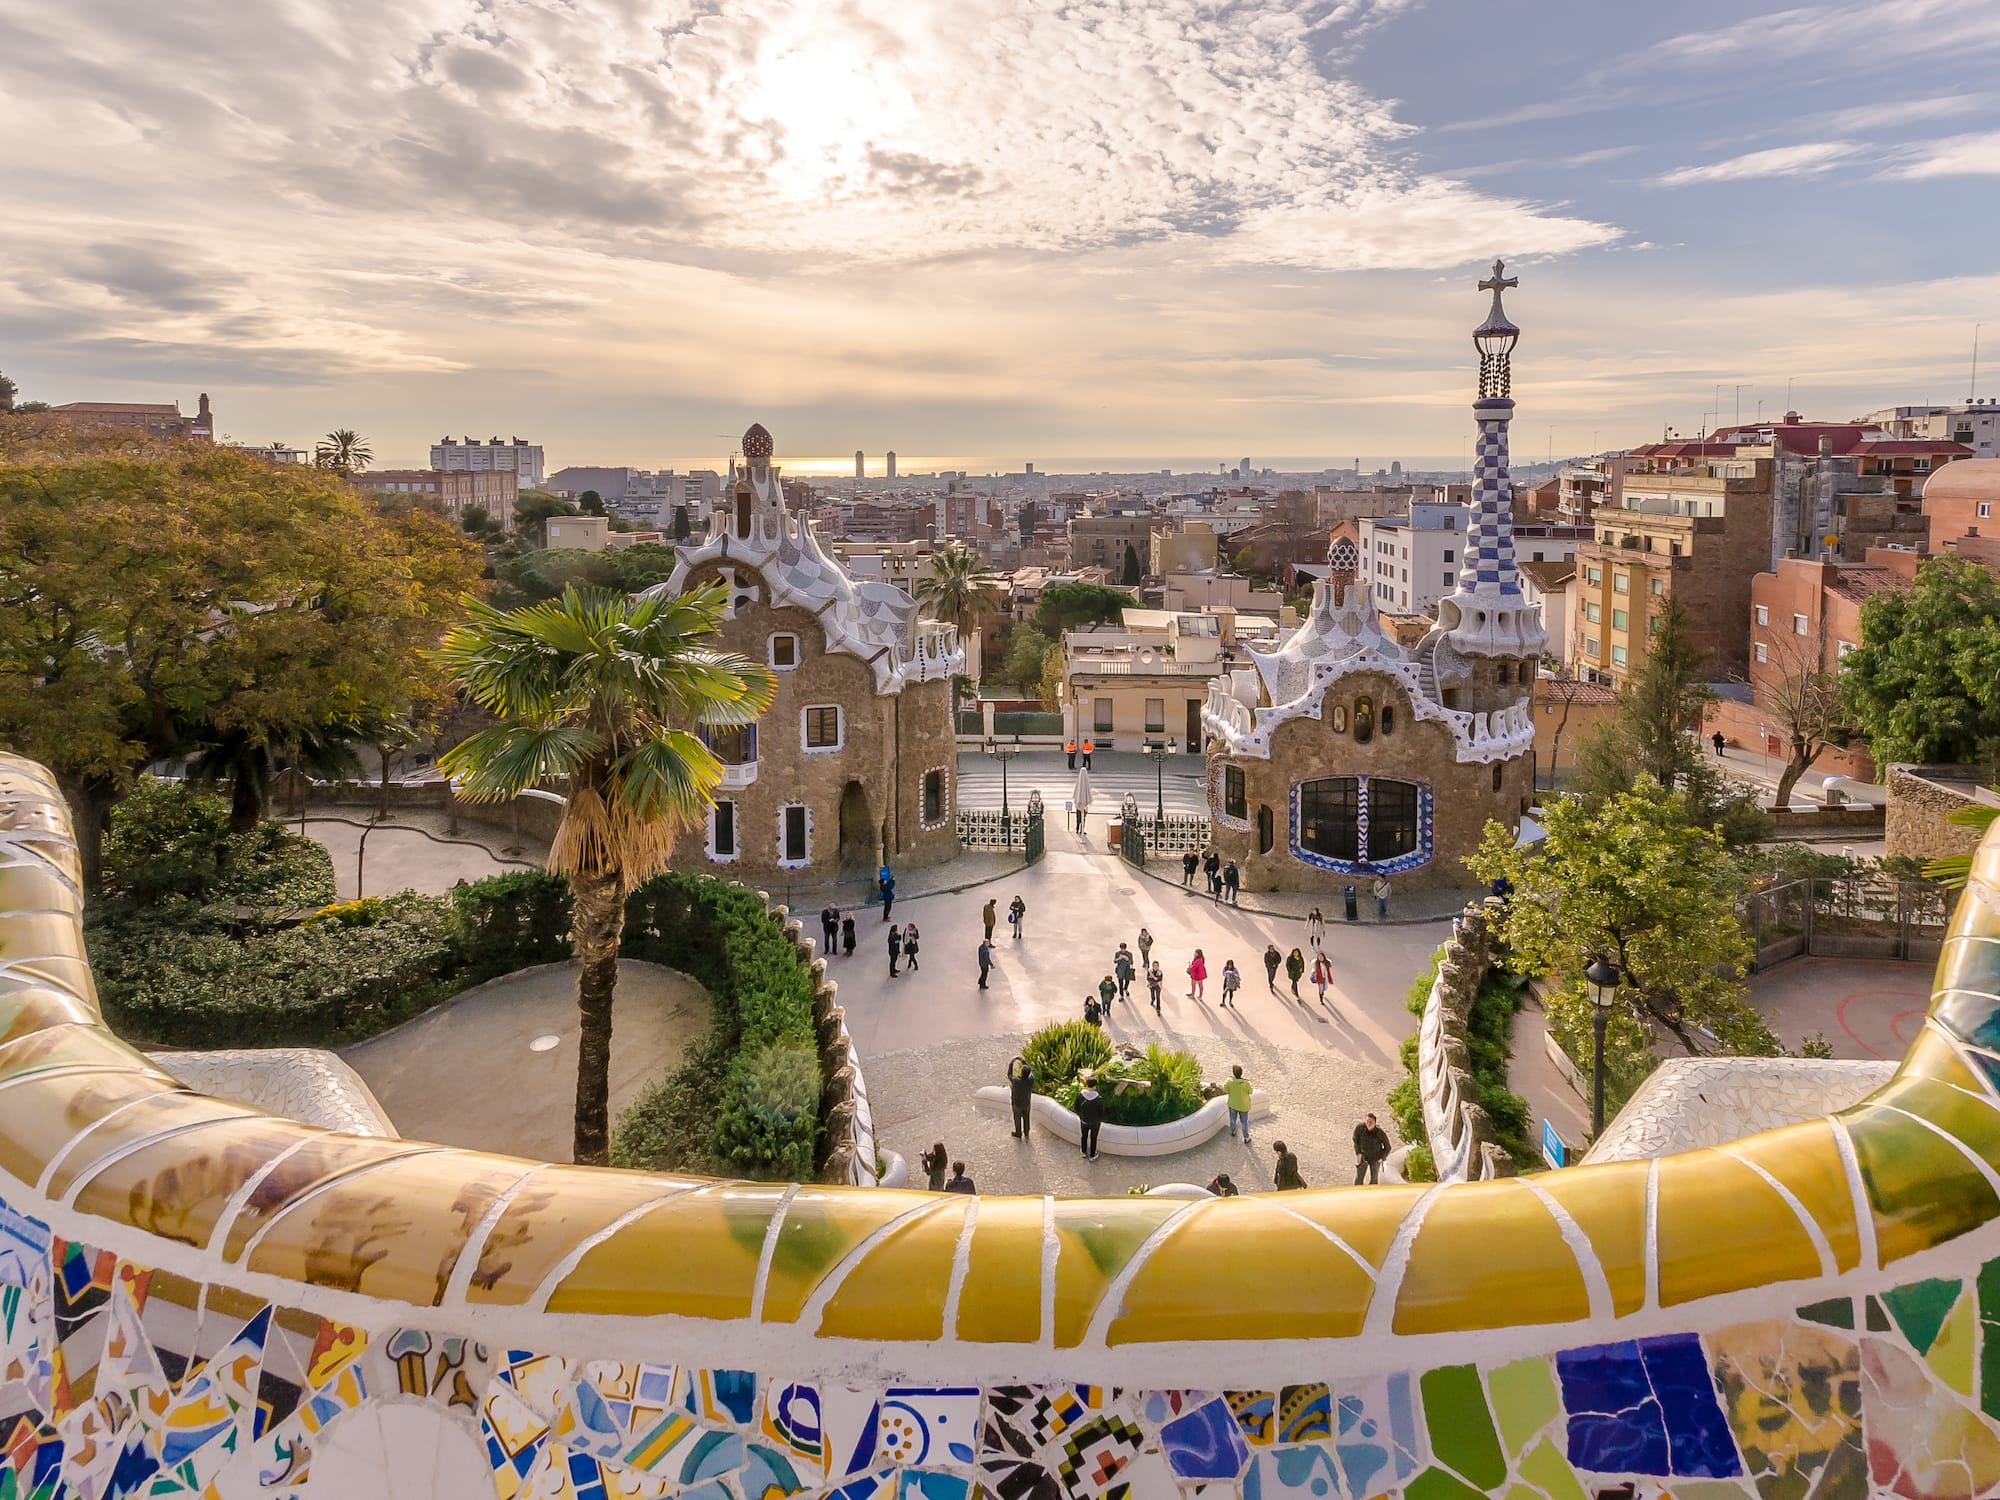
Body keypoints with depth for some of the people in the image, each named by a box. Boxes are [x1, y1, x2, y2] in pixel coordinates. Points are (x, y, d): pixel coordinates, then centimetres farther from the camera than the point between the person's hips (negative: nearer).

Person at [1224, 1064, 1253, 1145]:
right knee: (1244, 1122, 20)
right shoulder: (1245, 1083, -33)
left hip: (1232, 1104, 2)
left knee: (1233, 1119, 29)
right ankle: (1246, 1138, 36)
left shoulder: (1229, 1081, -29)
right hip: (1243, 1106, -2)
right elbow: (1250, 1092, -14)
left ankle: (1233, 1131, 55)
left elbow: (1225, 1090, -14)